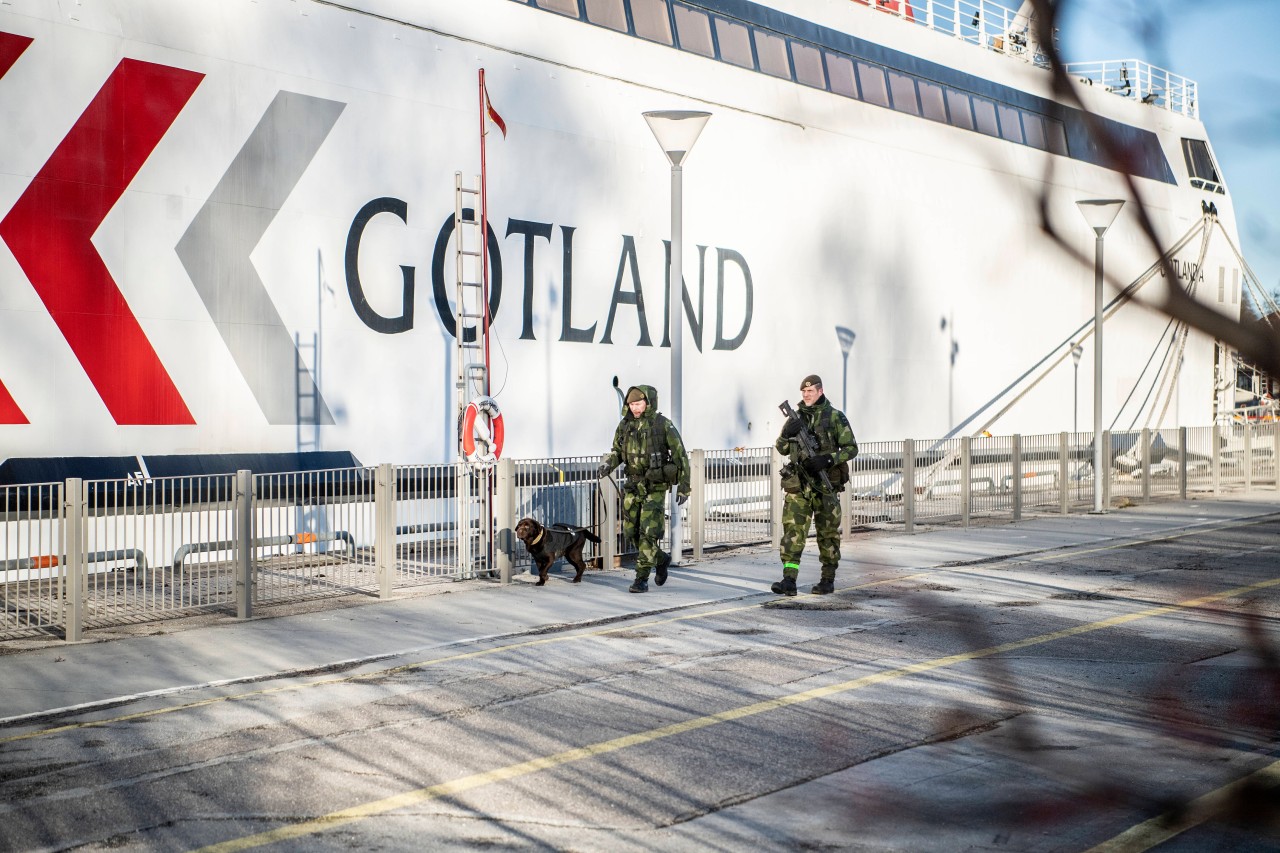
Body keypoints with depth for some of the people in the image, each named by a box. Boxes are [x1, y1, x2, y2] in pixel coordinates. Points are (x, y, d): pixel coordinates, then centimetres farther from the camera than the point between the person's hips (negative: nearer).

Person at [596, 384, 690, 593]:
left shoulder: (663, 426, -12)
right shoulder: (625, 425, 2)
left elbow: (681, 456, -6)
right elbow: (617, 452, 14)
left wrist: (684, 487, -7)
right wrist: (606, 465, -9)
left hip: (656, 487, -6)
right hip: (633, 485, 6)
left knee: (648, 532, -10)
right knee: (631, 531, 9)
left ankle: (642, 579, -4)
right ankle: (661, 559, 32)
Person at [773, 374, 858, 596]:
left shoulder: (835, 417, -3)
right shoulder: (796, 416, 9)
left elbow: (851, 448, -4)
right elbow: (782, 449, 12)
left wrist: (827, 459, -19)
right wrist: (787, 433, -9)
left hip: (825, 484, -3)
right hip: (798, 483, 3)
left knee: (827, 532, 6)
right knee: (793, 529, -7)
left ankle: (828, 579, 17)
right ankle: (789, 580, -11)